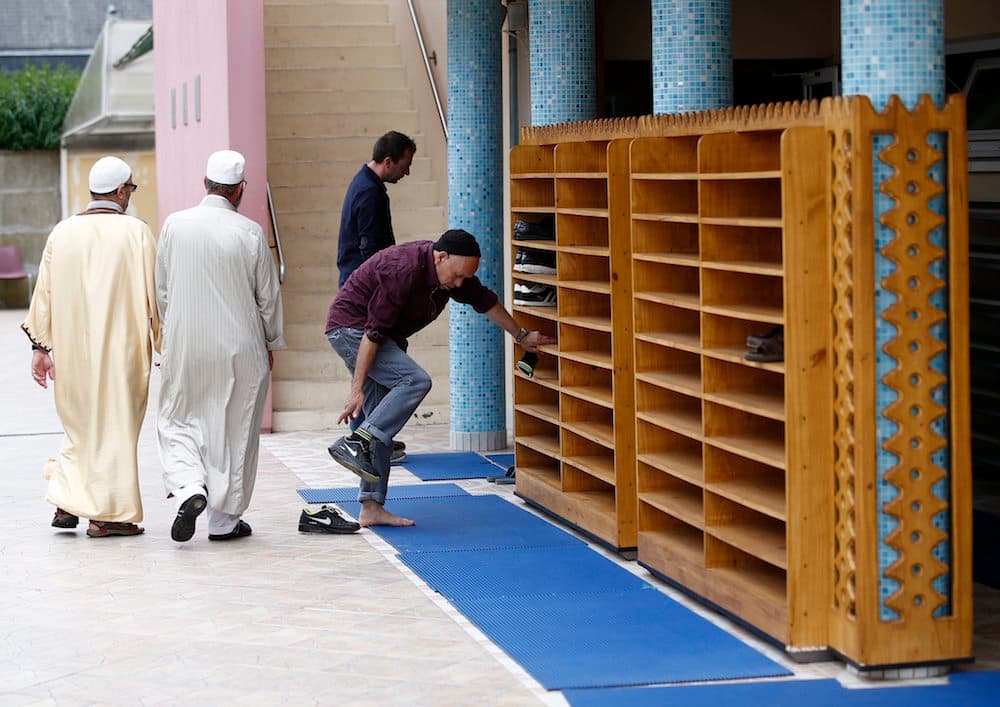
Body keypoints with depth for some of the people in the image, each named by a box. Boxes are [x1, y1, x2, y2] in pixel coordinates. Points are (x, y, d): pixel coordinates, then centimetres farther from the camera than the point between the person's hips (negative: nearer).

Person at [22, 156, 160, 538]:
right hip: (122, 348, -4)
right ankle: (107, 515, 7)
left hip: (73, 351, 4)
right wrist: (164, 347, 1)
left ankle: (66, 501, 12)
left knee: (82, 423, 20)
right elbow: (153, 295, -7)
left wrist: (40, 346, 9)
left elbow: (45, 292, 4)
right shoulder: (136, 232, -7)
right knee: (115, 424, 5)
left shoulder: (62, 232, 3)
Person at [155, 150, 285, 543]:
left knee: (176, 422, 14)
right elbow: (268, 296, -1)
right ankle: (224, 519, 13)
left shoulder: (174, 225, -3)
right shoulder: (249, 233, -9)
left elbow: (161, 289, 5)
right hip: (240, 349, -1)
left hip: (184, 348, 1)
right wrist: (271, 343, 13)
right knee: (234, 432, 8)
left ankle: (189, 488, -11)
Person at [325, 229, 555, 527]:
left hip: (386, 338, 9)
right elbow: (373, 333, -28)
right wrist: (357, 388, -27)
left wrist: (522, 336, 26)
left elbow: (485, 302, 16)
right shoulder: (405, 270, -29)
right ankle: (354, 443, -28)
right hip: (351, 327, -9)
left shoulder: (453, 270, -3)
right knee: (416, 381, -26)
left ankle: (372, 507, 2)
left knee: (383, 419, 3)